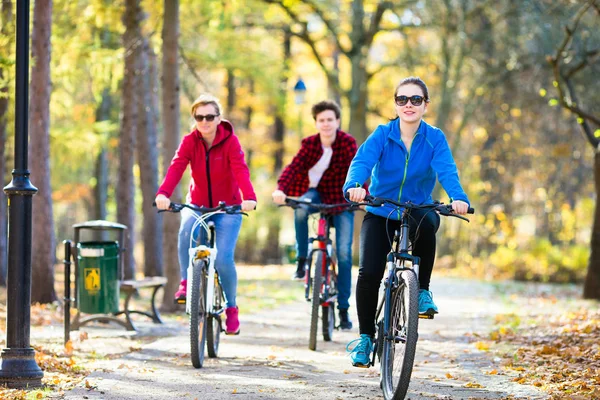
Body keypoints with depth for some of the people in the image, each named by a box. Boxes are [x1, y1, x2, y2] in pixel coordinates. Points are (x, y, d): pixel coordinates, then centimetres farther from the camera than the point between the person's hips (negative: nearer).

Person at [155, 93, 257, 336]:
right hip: (197, 205, 2)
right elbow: (176, 168, -22)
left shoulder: (230, 142, -12)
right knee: (186, 230, -33)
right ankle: (186, 282, -15)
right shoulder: (189, 142, -6)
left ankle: (231, 308, 5)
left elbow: (240, 170, -27)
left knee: (223, 258, -17)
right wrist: (163, 194, -41)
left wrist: (249, 198, -46)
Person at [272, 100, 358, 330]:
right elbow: (294, 166, -20)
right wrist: (281, 189, -39)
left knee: (344, 254, -10)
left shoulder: (347, 142, -13)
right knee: (300, 208, -36)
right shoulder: (310, 144, -7)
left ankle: (343, 309, 0)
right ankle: (301, 260, -17)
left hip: (341, 199, -1)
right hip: (316, 193, 1)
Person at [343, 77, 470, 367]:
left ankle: (423, 289, -16)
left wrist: (458, 198, -45)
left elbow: (446, 170, -23)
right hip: (380, 214, 0)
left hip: (419, 210, 0)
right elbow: (362, 161, -25)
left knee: (425, 223, -37)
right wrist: (354, 186, -48)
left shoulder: (434, 138, -7)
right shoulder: (382, 135, -8)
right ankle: (365, 337, 2)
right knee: (369, 273, -18)